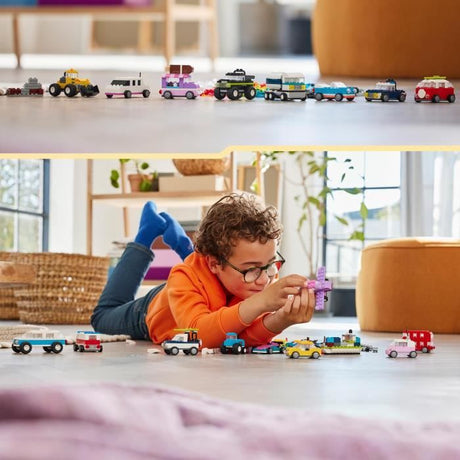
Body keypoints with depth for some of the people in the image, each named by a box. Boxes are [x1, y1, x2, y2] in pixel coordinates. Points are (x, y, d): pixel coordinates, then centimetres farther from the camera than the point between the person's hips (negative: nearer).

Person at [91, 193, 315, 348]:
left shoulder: (267, 277, -41)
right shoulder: (185, 279, -51)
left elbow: (249, 336, -51)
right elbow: (198, 332, -66)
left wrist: (280, 320, -74)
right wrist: (259, 303, -77)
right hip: (151, 311, -3)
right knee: (104, 317, 30)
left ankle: (183, 244, 38)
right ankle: (147, 234, 31)